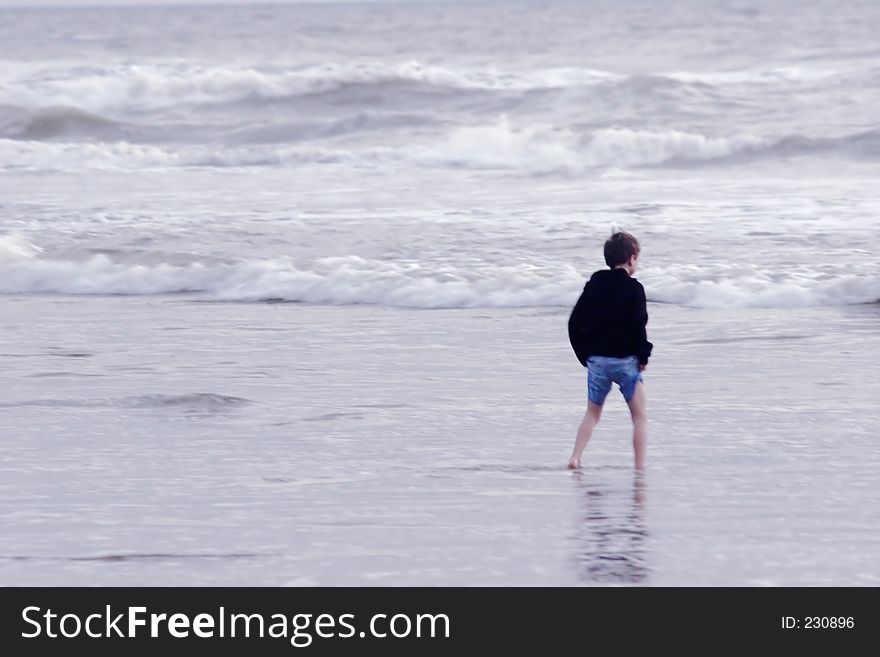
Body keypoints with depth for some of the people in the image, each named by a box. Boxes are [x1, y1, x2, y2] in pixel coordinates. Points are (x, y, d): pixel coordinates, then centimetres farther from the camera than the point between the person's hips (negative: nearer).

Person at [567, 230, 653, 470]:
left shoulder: (594, 284, 7)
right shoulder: (633, 288, -9)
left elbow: (575, 322, 7)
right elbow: (638, 326, -17)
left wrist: (584, 354, 14)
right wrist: (643, 356, -5)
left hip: (595, 359, 5)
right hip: (624, 360, -5)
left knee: (592, 413, 18)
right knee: (640, 414, 6)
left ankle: (575, 458, 4)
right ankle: (640, 467, 0)